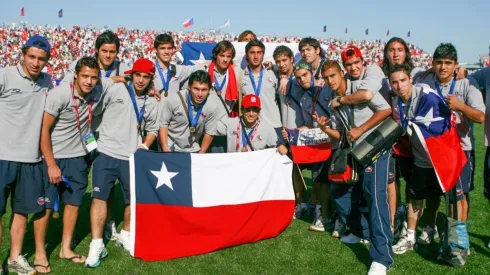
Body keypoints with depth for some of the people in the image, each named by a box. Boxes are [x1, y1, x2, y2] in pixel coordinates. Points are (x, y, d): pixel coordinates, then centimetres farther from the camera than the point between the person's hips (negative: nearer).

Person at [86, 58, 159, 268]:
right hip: (106, 154, -3)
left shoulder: (152, 103, 11)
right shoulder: (116, 89, -1)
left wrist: (144, 146, 1)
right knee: (99, 196, -8)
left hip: (132, 158, 4)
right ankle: (97, 245, -3)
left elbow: (152, 130, 18)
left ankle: (125, 235, 33)